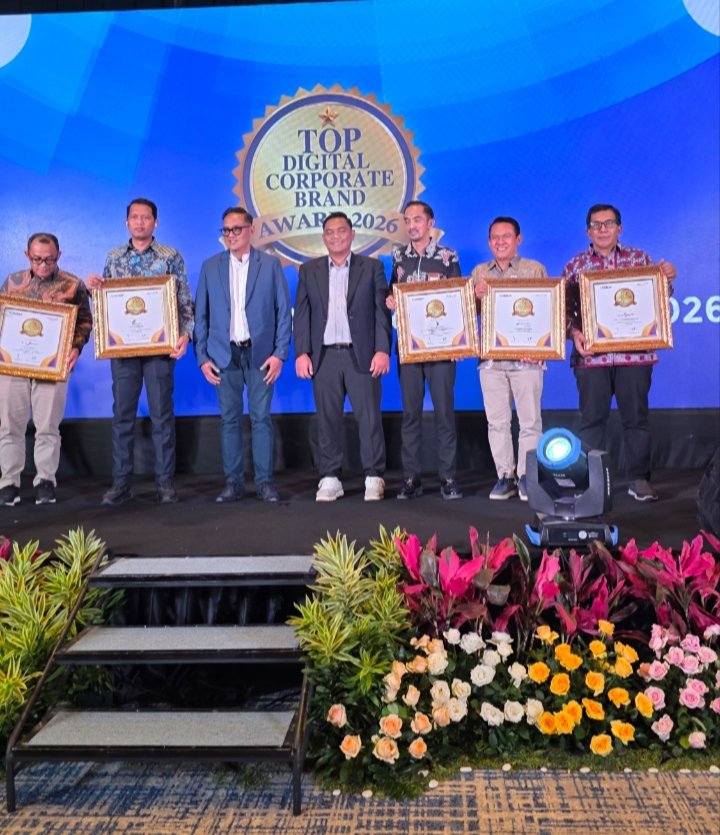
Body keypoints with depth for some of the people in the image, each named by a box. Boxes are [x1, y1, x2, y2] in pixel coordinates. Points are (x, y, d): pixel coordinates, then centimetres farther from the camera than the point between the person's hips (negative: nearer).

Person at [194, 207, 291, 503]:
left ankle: (265, 482, 6)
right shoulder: (210, 267, 9)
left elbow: (284, 311, 2)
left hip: (260, 353, -1)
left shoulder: (270, 264, 4)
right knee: (230, 419, 4)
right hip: (224, 355, 2)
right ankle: (233, 482, 11)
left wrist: (280, 353, -5)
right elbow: (201, 315, 9)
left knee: (261, 418, -1)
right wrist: (202, 356, 2)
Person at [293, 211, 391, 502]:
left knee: (369, 418, -2)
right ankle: (330, 479, 12)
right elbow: (302, 315, 9)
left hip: (361, 356, -2)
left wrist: (382, 350, -7)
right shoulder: (309, 271, 13)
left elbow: (382, 312, 2)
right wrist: (301, 353, -1)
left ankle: (374, 478, 7)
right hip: (324, 356, 2)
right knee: (328, 420, 4)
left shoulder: (372, 268, 7)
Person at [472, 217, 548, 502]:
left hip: (526, 357, -3)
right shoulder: (479, 272, 14)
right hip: (490, 358, 3)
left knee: (530, 420, -1)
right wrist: (477, 296, -10)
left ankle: (526, 475, 8)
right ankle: (505, 475, 12)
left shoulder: (535, 269, 5)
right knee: (496, 421, 4)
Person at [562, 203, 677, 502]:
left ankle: (639, 479, 14)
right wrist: (574, 332, -12)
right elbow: (565, 308, 4)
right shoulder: (575, 265, 7)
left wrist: (666, 279, -8)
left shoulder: (639, 258, 9)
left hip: (634, 353, 0)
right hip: (592, 354, 0)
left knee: (636, 416, 4)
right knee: (592, 419, 5)